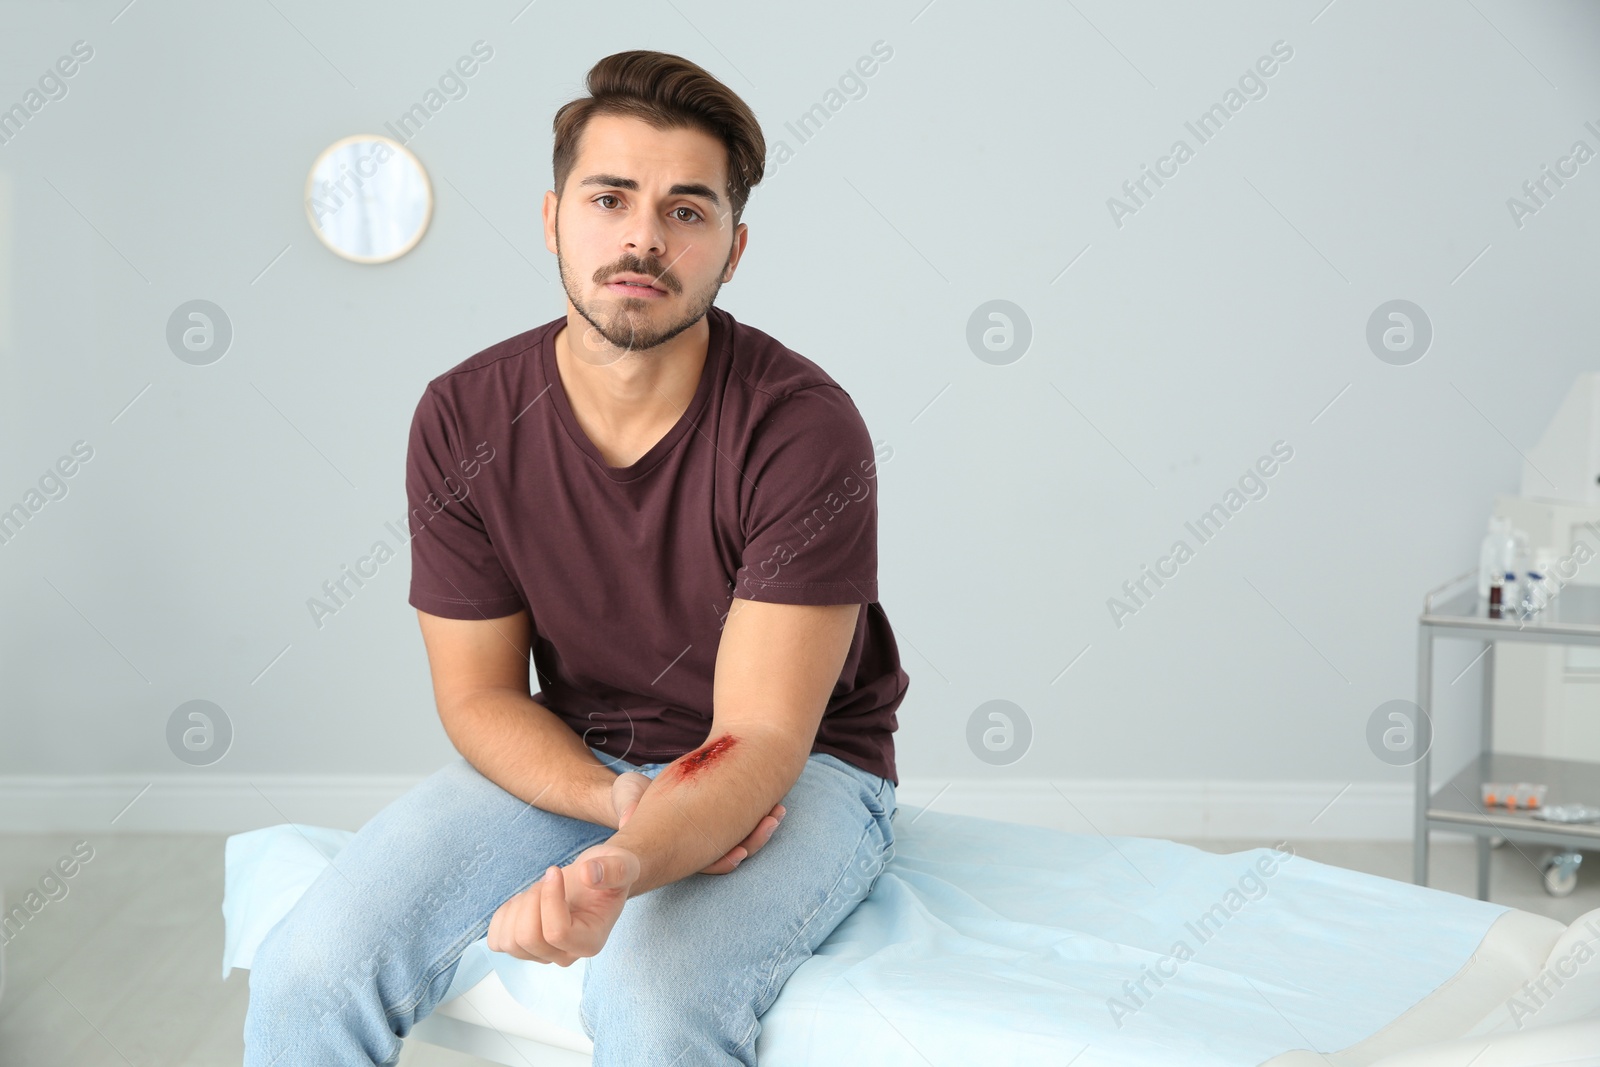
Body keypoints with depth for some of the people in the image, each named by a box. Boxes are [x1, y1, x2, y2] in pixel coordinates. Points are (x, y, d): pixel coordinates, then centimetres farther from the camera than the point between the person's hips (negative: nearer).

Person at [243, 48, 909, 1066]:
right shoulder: (462, 421, -9)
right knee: (307, 970, -17)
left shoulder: (804, 428, -21)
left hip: (798, 771, -3)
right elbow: (480, 693, -3)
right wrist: (618, 800, -23)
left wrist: (622, 869, -44)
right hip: (572, 758, 3)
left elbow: (758, 740, -24)